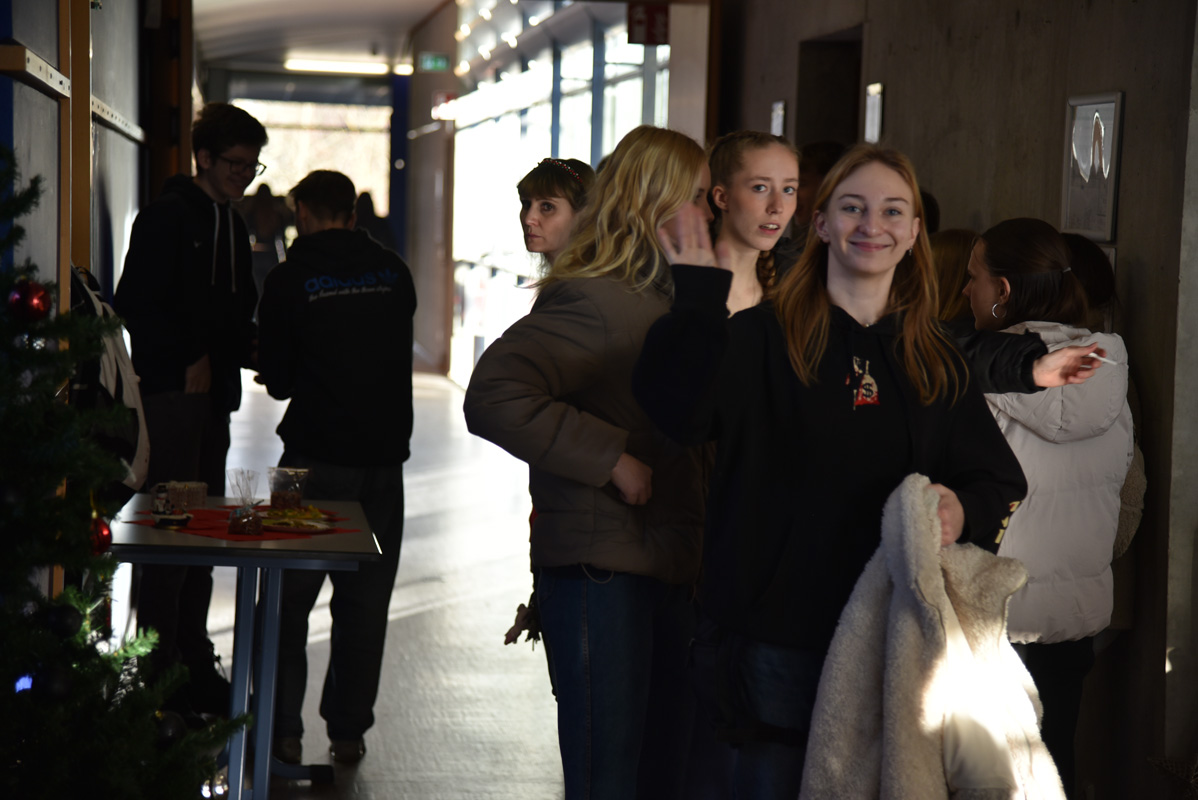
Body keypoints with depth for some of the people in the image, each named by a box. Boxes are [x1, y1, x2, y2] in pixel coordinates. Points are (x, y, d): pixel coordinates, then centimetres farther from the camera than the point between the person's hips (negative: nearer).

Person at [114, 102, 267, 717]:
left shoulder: (231, 226, 18)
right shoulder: (168, 216, -8)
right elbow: (135, 305, -14)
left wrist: (251, 345, 6)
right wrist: (188, 362, -12)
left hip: (212, 393, 8)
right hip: (171, 392, -8)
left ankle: (194, 668, 17)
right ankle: (160, 676, -2)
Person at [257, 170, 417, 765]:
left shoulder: (290, 279, -6)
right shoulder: (394, 272, 4)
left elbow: (277, 380, 0)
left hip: (315, 458, -3)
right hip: (384, 458, 3)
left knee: (289, 598, 8)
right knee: (365, 601, 10)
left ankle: (284, 730, 8)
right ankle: (348, 730, 15)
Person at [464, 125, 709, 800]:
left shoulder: (677, 298, 14)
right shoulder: (592, 301, -14)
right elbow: (493, 397, -25)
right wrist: (610, 458, -22)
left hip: (672, 568, 9)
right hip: (602, 572, -9)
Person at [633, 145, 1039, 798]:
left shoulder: (937, 363, 11)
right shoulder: (761, 336, -2)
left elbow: (1000, 481, 11)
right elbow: (676, 408, -20)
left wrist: (963, 511, -11)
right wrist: (698, 297, -28)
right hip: (778, 640, -3)